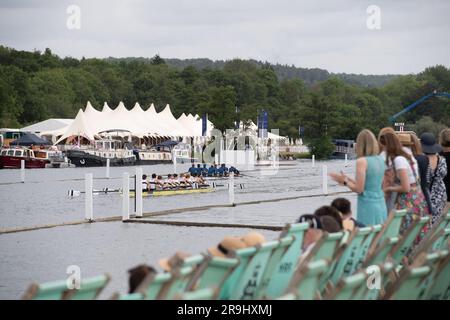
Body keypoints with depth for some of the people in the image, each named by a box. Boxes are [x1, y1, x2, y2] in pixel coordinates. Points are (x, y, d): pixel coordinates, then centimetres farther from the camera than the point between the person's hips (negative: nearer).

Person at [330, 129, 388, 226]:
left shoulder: (362, 161, -11)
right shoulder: (380, 160, 9)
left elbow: (359, 189, -13)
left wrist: (344, 181, 3)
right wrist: (347, 179, 20)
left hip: (368, 207, -7)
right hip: (381, 206, 7)